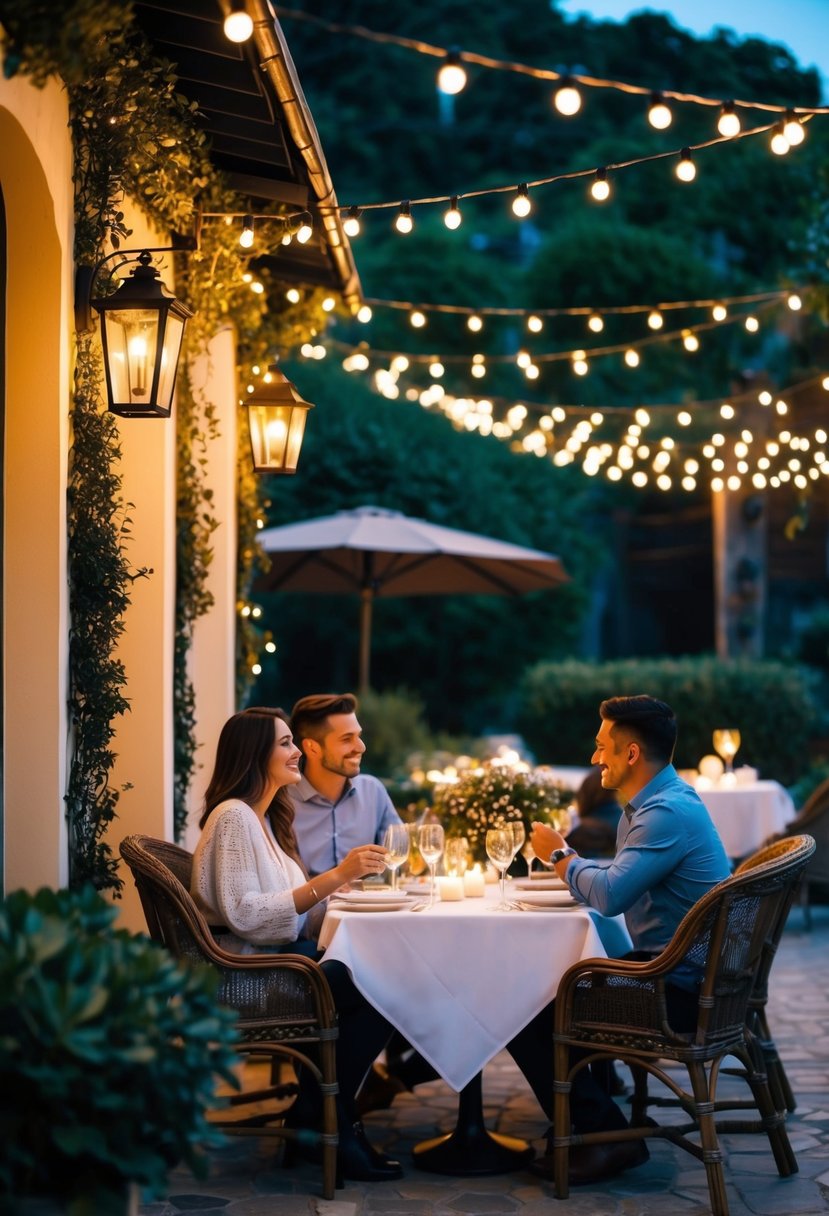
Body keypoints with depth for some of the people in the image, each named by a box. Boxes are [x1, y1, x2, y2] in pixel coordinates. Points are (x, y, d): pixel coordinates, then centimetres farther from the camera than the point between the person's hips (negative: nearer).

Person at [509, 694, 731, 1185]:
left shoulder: (669, 813, -22)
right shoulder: (657, 802, 12)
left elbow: (610, 894, -29)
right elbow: (619, 877, 18)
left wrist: (561, 856, -11)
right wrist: (566, 858, 2)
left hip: (678, 989, -11)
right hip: (665, 967, 11)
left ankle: (607, 1137, -2)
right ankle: (589, 1121, 20)